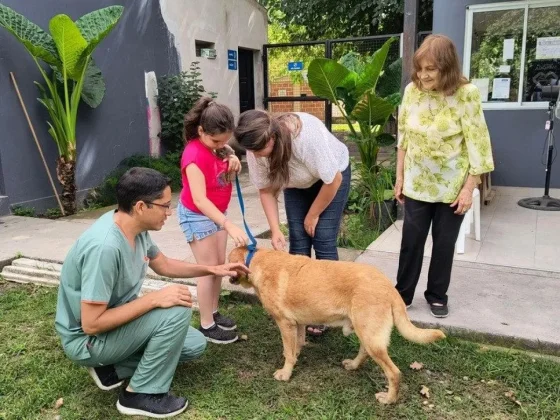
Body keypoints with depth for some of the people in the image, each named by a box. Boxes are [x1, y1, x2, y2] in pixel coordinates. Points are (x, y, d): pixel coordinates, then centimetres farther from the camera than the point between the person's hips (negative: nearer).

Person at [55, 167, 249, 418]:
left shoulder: (135, 228, -7)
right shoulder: (104, 247, -34)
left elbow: (164, 265, 12)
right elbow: (91, 324, -31)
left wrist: (213, 269, 8)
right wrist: (155, 299, -30)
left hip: (116, 321, 9)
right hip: (87, 340, -8)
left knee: (195, 345, 9)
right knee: (177, 311, -25)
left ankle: (111, 367, 13)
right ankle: (142, 394, -7)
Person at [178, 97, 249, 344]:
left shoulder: (215, 144, -5)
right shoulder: (195, 155, -30)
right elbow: (199, 199, -36)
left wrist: (232, 159, -9)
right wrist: (229, 225, -44)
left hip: (216, 212, 8)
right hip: (196, 216, -8)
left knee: (220, 264, 13)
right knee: (209, 268, -3)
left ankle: (213, 312, 29)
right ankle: (206, 325, 10)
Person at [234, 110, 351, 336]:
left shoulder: (308, 135, -41)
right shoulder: (256, 146, -24)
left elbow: (333, 180, -28)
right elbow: (266, 189, -12)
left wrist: (312, 215, -16)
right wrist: (275, 230, -20)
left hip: (332, 176, -4)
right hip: (297, 184, 4)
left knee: (323, 242, -8)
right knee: (298, 242, -1)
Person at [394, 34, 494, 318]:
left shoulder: (466, 94, -16)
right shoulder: (412, 90, -5)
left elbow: (477, 145, -13)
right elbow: (403, 137, 3)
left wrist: (469, 188, -14)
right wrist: (399, 176, 5)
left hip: (451, 185, -2)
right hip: (417, 183, 3)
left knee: (444, 243, 10)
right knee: (410, 241, 8)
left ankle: (437, 295, 28)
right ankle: (402, 293, 24)